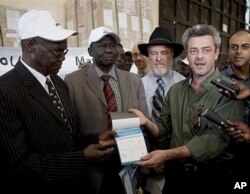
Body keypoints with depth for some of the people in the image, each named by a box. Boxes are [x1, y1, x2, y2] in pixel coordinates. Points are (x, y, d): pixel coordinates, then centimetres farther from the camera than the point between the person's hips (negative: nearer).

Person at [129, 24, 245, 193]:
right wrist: (147, 123, -16)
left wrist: (167, 155, -28)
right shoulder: (175, 90, 2)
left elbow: (217, 138, -23)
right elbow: (164, 130, 5)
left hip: (214, 178, -3)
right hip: (176, 174, 4)